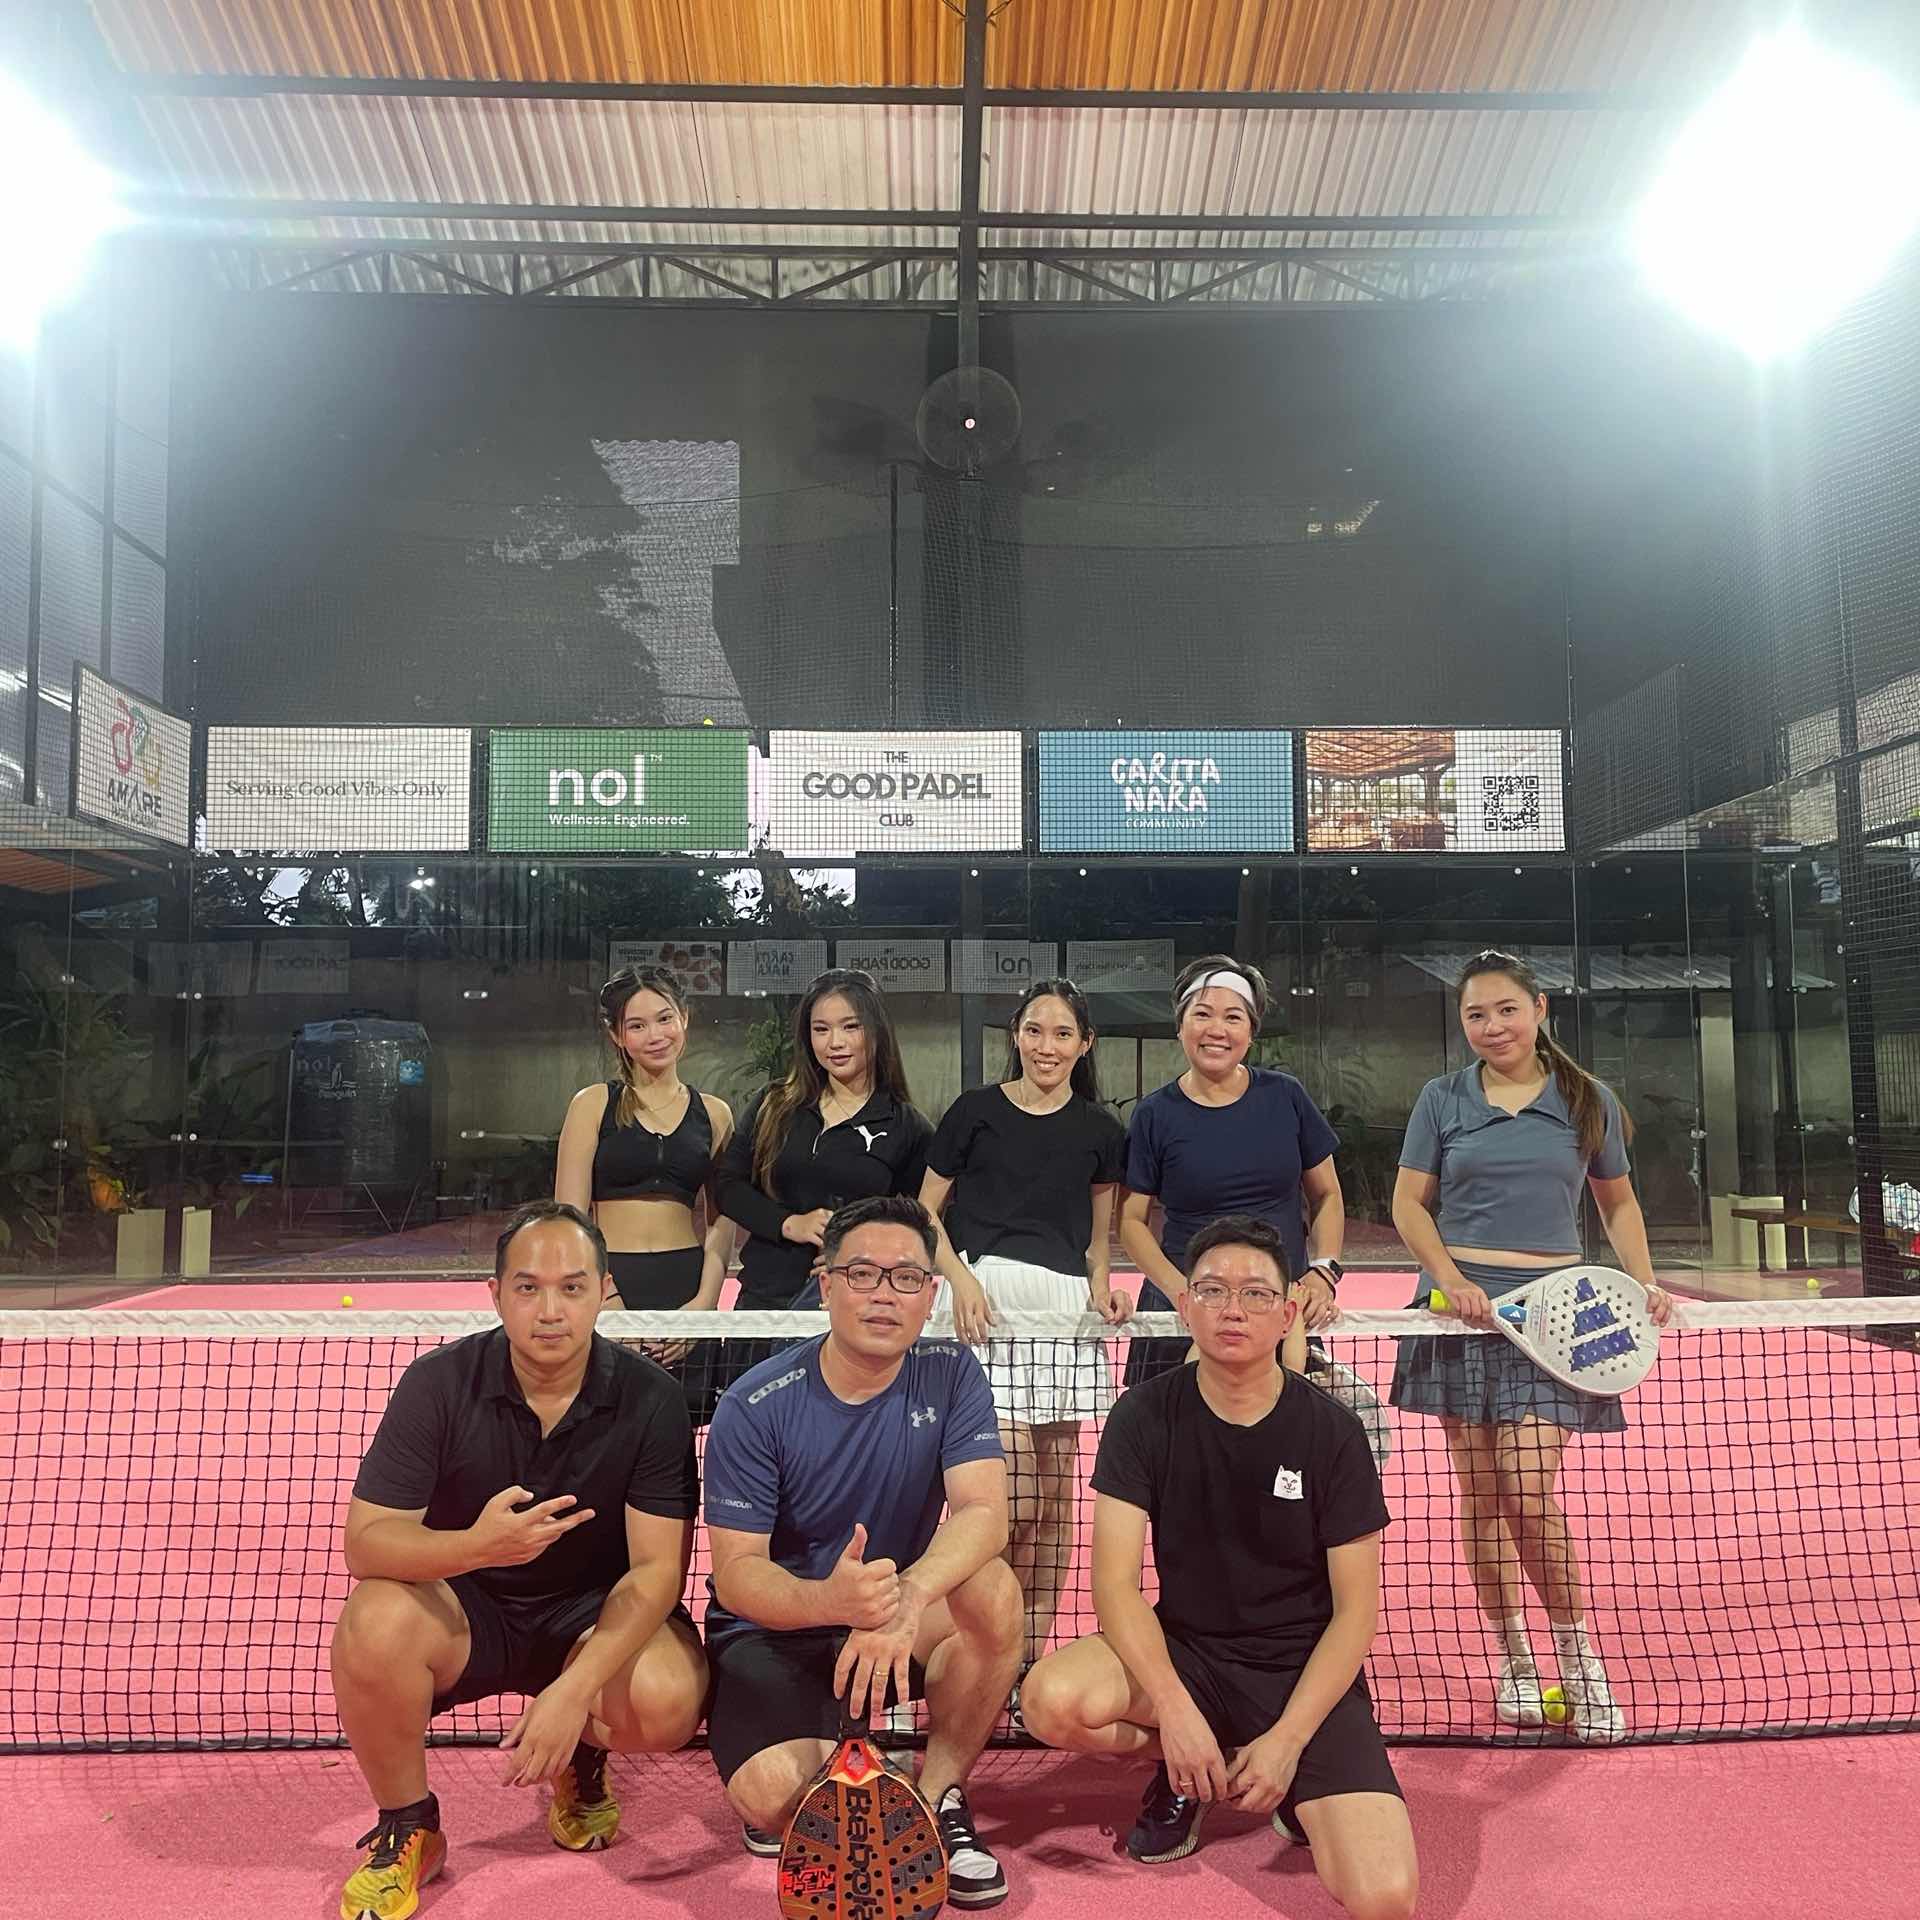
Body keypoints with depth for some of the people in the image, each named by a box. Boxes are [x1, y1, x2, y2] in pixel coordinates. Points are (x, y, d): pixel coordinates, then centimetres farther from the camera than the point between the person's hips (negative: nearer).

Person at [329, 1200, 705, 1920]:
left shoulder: (649, 1399, -16)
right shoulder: (439, 1384, -15)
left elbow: (657, 1568, -17)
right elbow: (365, 1543, -18)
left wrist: (573, 1689, -32)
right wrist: (476, 1546, -40)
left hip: (594, 1614, 0)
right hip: (465, 1606, 1)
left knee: (667, 1699, -30)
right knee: (374, 1624, -32)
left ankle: (582, 1762, 10)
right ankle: (407, 1830, -2)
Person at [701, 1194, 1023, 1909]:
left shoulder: (950, 1376, -10)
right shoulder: (756, 1405, -17)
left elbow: (984, 1513, -22)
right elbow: (736, 1573, -18)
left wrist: (908, 1599, -43)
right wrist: (829, 1599, -40)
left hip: (902, 1614, 2)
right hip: (772, 1629, -2)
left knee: (994, 1592, -28)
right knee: (772, 1798, -29)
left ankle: (939, 1796, -6)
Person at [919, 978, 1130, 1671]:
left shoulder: (1099, 1130, 10)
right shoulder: (975, 1111, 2)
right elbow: (925, 1211, 5)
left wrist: (1101, 1292, -1)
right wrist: (959, 1278, -11)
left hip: (1065, 1307, 3)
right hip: (985, 1304, -3)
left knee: (1054, 1492, 7)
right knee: (1014, 1497, -10)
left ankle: (1031, 1645, 20)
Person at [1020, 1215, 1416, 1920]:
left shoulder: (1331, 1430, -9)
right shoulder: (1147, 1415, -7)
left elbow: (1355, 1608, -6)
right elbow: (1115, 1581, -11)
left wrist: (1287, 1739, -15)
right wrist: (1175, 1711, -23)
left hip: (1304, 1671, -1)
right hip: (1183, 1650, 2)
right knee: (1053, 1698, -29)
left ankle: (1295, 1788, 11)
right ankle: (1180, 1770, 4)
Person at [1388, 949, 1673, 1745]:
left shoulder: (1588, 1101, 6)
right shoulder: (1442, 1098, 4)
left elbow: (1618, 1203, 16)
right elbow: (1409, 1204, 4)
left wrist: (1645, 1283, 1)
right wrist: (1452, 1280, -11)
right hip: (1464, 1309, 1)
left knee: (1529, 1495, -10)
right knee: (1479, 1496, 5)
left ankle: (1579, 1656, 12)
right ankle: (1513, 1658, 21)